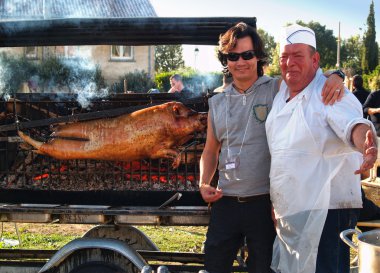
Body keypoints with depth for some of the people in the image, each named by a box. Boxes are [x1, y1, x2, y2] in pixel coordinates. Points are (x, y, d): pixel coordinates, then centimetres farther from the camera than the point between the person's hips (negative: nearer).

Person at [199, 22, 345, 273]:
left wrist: (335, 78, -27)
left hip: (265, 203, -3)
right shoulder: (217, 103, 9)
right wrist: (204, 184, 2)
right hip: (226, 203, 3)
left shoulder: (278, 89, -4)